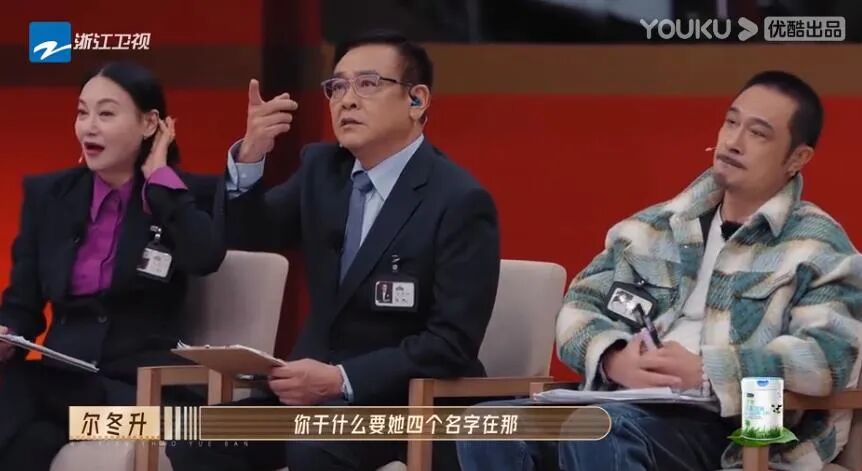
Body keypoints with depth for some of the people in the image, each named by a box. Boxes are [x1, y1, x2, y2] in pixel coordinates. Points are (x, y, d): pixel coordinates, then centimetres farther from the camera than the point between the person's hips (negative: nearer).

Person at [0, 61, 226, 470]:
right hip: (62, 378, 3)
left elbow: (205, 258, -18)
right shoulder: (47, 194, 14)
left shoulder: (191, 194, 5)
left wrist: (158, 173, -7)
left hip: (143, 386, -3)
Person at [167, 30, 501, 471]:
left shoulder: (460, 201, -12)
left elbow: (453, 344, -17)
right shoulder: (321, 168, 10)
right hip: (317, 384, 7)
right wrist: (250, 155, -12)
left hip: (410, 400, -6)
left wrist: (341, 380, -26)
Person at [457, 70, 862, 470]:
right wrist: (613, 358, -8)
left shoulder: (818, 247, 5)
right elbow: (580, 305, 17)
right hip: (626, 404, 6)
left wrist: (706, 371, -19)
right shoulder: (656, 229, 21)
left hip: (722, 426, -6)